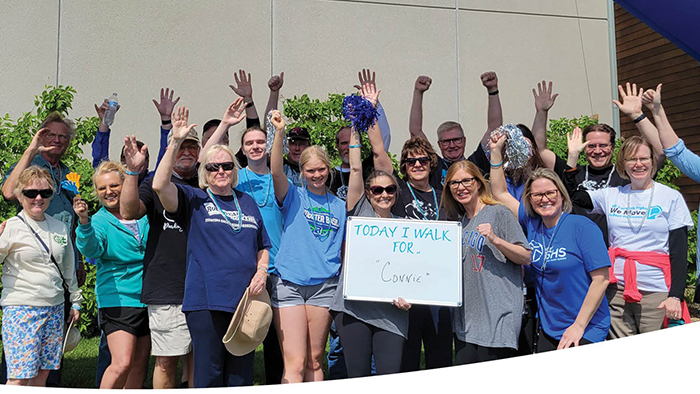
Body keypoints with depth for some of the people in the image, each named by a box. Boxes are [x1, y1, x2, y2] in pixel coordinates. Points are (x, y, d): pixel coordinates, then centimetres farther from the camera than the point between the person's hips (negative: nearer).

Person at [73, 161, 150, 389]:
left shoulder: (143, 214, 7)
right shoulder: (99, 221, -1)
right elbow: (91, 248, -21)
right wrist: (84, 222, -39)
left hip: (148, 298, 4)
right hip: (117, 299, -4)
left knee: (140, 364, 10)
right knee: (122, 363, -15)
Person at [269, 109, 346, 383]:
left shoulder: (339, 206, 14)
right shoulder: (294, 196, 5)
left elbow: (345, 249, 17)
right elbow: (276, 171, -15)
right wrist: (279, 133, -27)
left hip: (324, 285, 3)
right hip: (288, 283, -3)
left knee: (315, 361, 10)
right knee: (295, 363, -6)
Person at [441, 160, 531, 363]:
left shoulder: (499, 213, -4)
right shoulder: (459, 221, 18)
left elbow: (527, 258, -7)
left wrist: (495, 240, -19)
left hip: (498, 317, -7)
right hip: (465, 319, 7)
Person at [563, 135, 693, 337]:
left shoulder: (671, 197, 2)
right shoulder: (610, 195, 10)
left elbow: (679, 251, -1)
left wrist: (676, 296, -10)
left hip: (656, 292, -2)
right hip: (617, 290, 2)